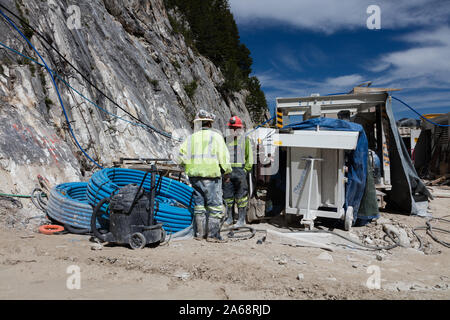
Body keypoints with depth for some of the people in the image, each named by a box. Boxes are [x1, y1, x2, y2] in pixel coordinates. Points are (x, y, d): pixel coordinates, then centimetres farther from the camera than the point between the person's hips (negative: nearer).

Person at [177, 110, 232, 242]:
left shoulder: (191, 138, 11)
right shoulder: (216, 136, -1)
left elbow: (181, 158, 5)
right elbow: (223, 157, -6)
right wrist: (227, 172, 6)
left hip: (194, 176, 5)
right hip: (211, 176, -5)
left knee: (199, 204, 13)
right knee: (215, 205, 2)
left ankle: (199, 233, 17)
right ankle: (213, 234, 3)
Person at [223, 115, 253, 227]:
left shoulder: (245, 139, 4)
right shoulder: (227, 140, 12)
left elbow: (249, 156, 3)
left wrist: (246, 170, -5)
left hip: (241, 170, -3)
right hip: (228, 171, 3)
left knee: (241, 196, 0)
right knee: (227, 195, 7)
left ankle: (241, 219, 9)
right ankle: (229, 218, 19)